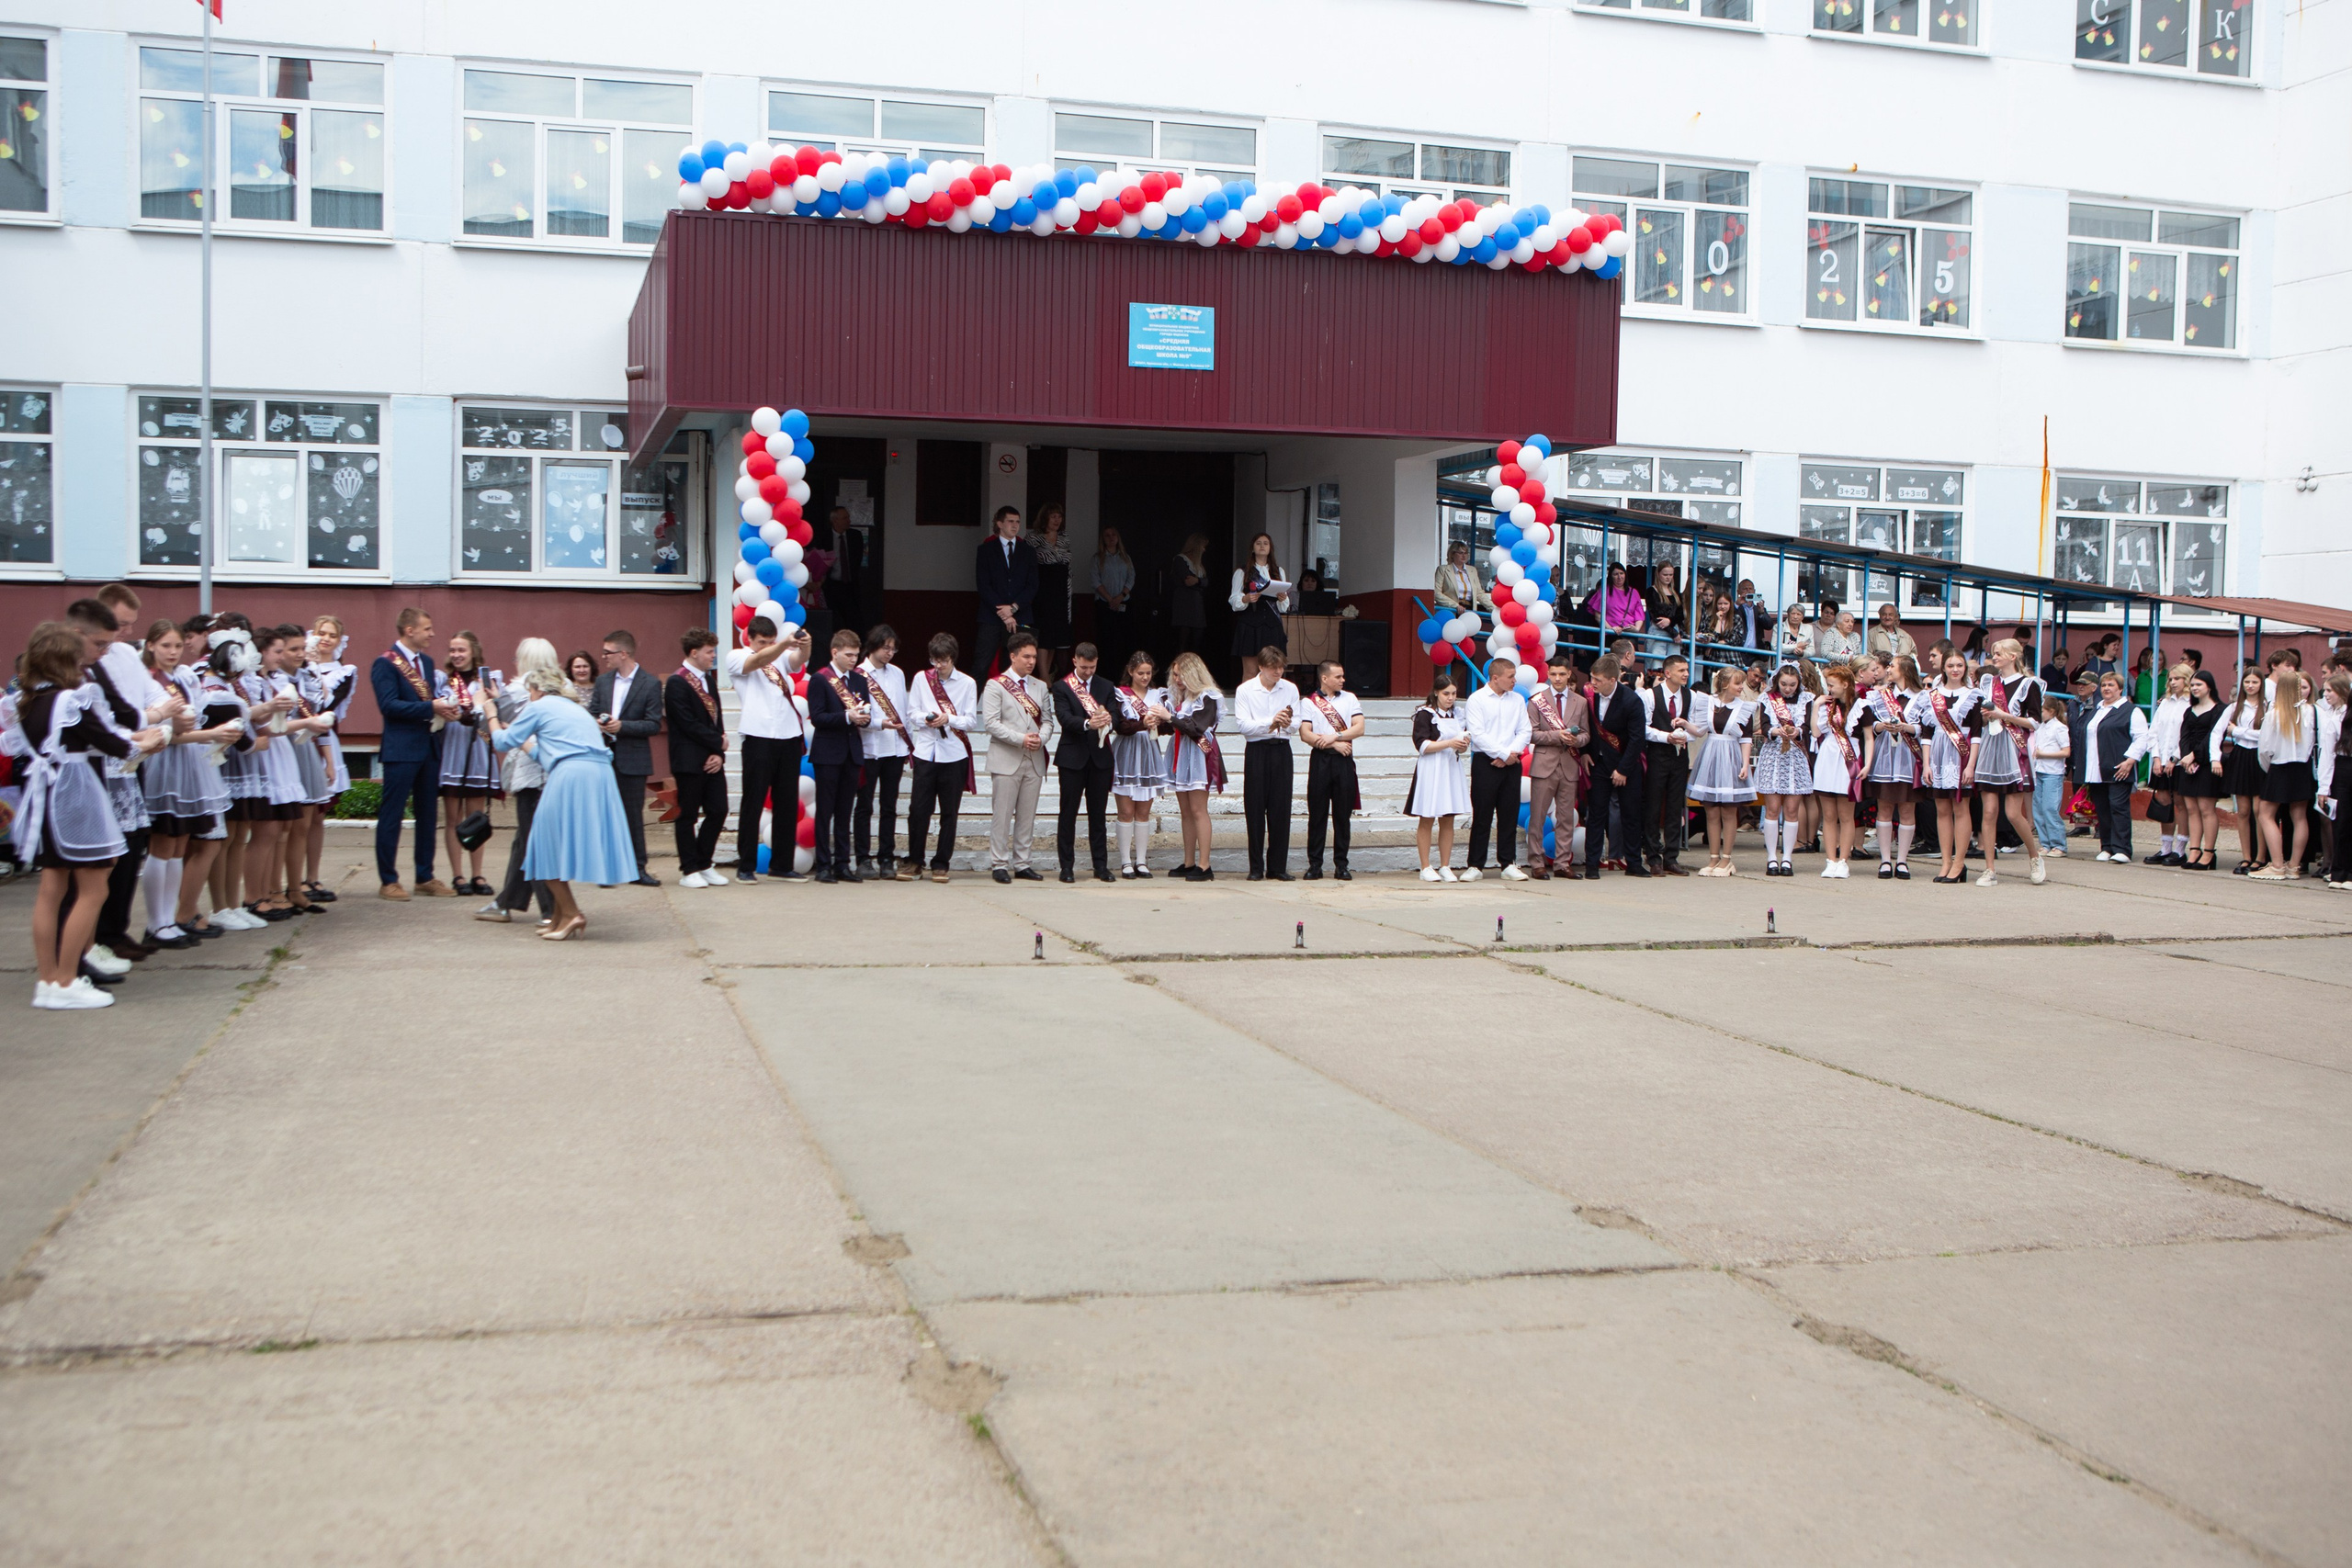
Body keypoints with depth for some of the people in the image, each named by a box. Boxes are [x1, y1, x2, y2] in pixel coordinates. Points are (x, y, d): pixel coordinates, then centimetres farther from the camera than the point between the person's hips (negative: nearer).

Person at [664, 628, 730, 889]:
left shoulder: (709, 679, 15)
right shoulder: (676, 683, -10)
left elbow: (716, 718, 12)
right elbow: (689, 724, -15)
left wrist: (718, 753, -1)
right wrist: (718, 742, -9)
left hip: (712, 760, 7)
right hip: (689, 761, -7)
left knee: (718, 811, 4)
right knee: (688, 816, 1)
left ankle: (704, 865, 17)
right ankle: (689, 870, 9)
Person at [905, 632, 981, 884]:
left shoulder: (967, 683, 3)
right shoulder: (921, 679, 8)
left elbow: (972, 721, 0)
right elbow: (912, 713, 7)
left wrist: (948, 719, -15)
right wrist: (925, 718, -13)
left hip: (954, 754, -1)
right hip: (925, 751, 1)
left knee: (949, 811, 2)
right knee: (918, 808, -2)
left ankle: (941, 864, 10)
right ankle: (914, 860, 13)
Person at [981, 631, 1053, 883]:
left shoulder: (1040, 687, 15)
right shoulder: (995, 685, 0)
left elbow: (1047, 720, 12)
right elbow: (991, 722, -9)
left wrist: (1041, 738, -10)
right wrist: (1020, 739, -18)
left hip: (1034, 760, 5)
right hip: (1006, 759, -5)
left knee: (1027, 816, 6)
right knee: (1002, 815, -4)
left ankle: (1021, 864, 11)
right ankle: (999, 864, 2)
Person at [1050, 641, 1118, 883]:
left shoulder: (1106, 687, 11)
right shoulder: (1061, 687, 0)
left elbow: (1115, 715, -1)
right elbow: (1064, 718, -13)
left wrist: (1107, 719, -25)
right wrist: (1087, 724, -31)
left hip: (1100, 757, 3)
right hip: (1072, 758, -3)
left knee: (1098, 814, 7)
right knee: (1068, 814, 2)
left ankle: (1101, 866, 11)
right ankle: (1067, 866, 7)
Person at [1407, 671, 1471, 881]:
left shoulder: (1458, 714, 13)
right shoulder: (1425, 714, -4)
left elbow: (1464, 746, 18)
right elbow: (1422, 744, -13)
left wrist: (1463, 745, -5)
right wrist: (1449, 743, -19)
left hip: (1452, 769, 5)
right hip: (1430, 770, -5)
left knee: (1448, 820, 5)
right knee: (1426, 820, -2)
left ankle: (1445, 867, 10)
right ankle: (1426, 868, 3)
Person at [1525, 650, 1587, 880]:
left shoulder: (1580, 702, 11)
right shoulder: (1537, 700, 3)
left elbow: (1586, 734, 11)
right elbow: (1531, 733, -3)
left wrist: (1576, 740, -11)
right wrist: (1557, 736, -15)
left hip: (1570, 766, 3)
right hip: (1544, 764, -3)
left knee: (1566, 818, 5)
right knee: (1538, 816, -3)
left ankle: (1563, 863, 11)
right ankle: (1536, 863, 3)